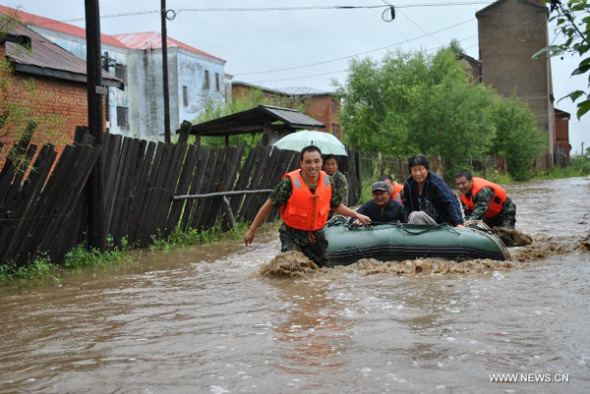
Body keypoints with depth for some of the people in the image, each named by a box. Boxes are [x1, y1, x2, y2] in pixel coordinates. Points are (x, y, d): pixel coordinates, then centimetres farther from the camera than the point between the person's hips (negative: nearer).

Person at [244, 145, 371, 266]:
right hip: (292, 236, -5)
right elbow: (269, 205, -12)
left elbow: (336, 205, 13)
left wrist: (357, 215, 7)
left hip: (316, 235, 5)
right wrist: (252, 230, -10)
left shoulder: (328, 181, -6)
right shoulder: (290, 182, -20)